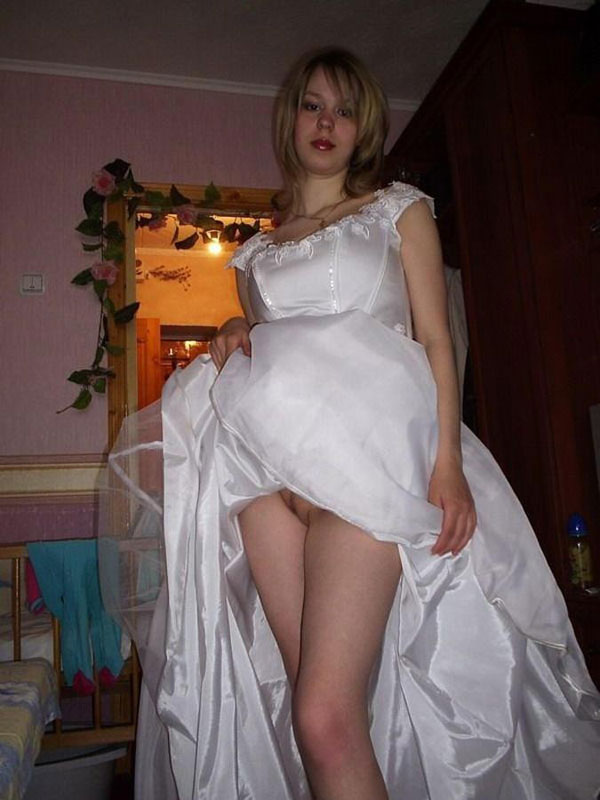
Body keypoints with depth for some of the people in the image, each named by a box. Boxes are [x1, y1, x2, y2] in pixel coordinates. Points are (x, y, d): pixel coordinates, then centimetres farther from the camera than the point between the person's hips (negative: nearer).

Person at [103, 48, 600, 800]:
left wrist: (448, 460, -7)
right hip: (268, 453, 4)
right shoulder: (256, 250, 25)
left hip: (367, 444, -3)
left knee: (327, 716, -15)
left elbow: (434, 339, 6)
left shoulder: (398, 209, 16)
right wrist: (233, 338, 6)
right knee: (310, 704, 1)